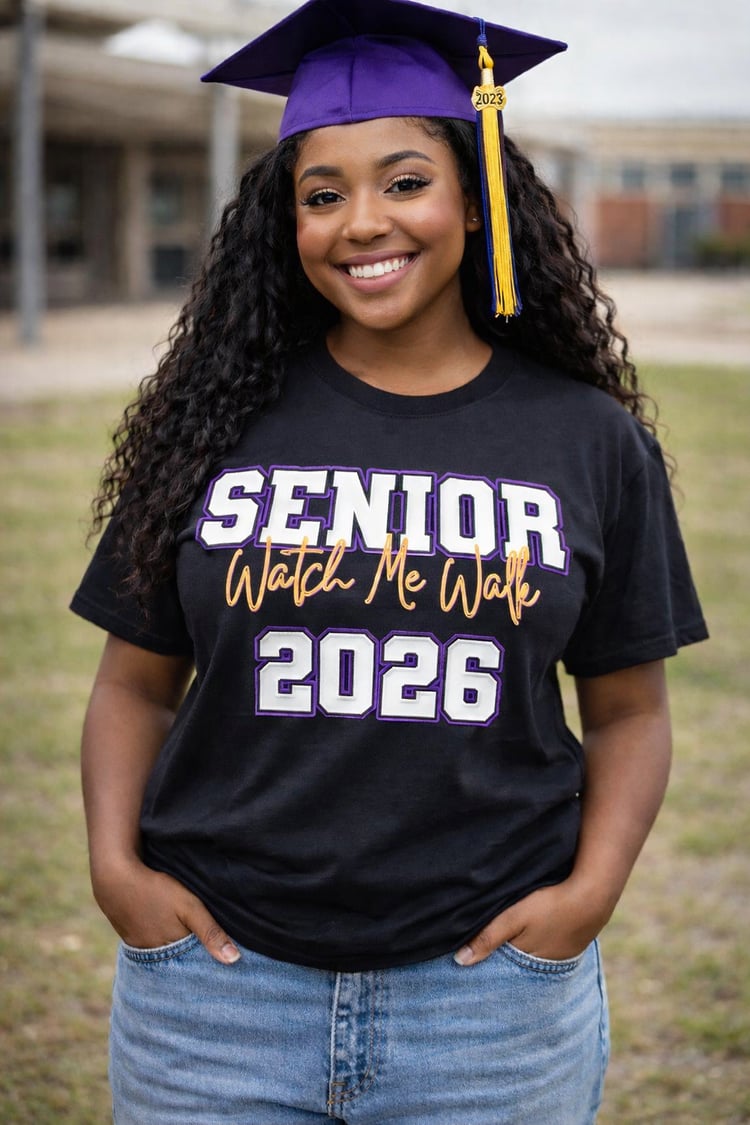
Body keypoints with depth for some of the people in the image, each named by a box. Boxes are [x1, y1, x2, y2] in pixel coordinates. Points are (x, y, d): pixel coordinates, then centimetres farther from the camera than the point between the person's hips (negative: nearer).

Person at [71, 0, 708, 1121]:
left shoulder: (589, 439, 0)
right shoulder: (217, 424, 1)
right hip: (219, 979, 1)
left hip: (493, 998, 0)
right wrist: (116, 867, -8)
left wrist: (592, 889, -8)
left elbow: (629, 710, 6)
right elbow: (136, 685, 6)